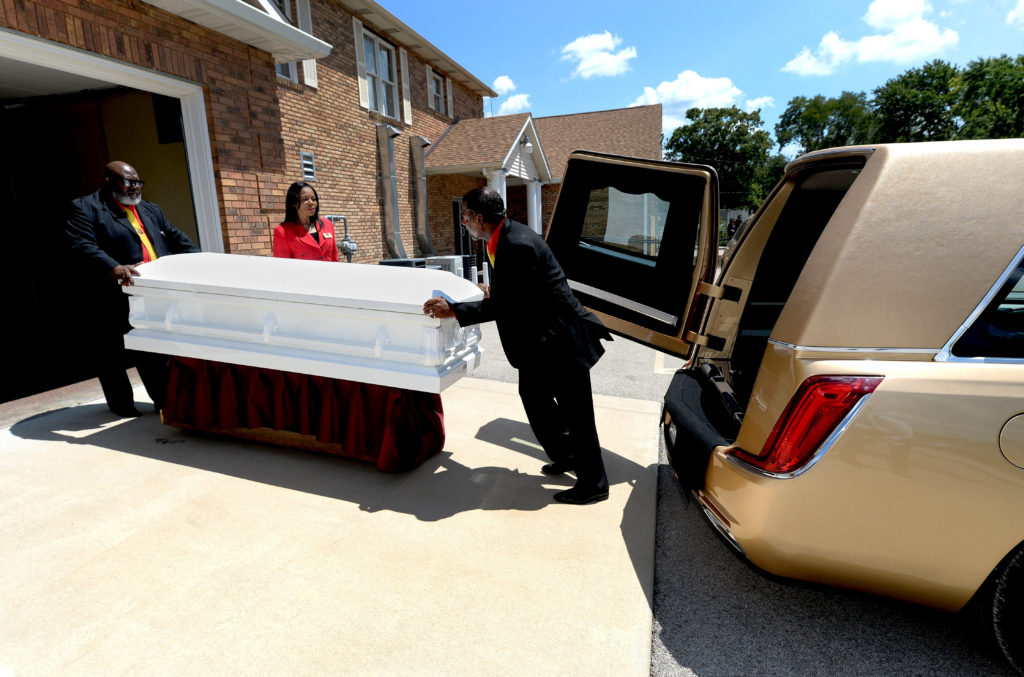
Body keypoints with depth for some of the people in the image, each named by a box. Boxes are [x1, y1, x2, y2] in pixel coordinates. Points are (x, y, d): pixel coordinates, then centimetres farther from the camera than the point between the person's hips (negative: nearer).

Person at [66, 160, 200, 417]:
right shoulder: (86, 208, -2)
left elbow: (177, 239, 18)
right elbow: (82, 247, -15)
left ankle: (164, 401, 23)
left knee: (155, 354, 13)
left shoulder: (151, 210, 19)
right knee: (115, 357, 7)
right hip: (116, 303, -5)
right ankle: (122, 406, 21)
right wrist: (114, 268, -31)